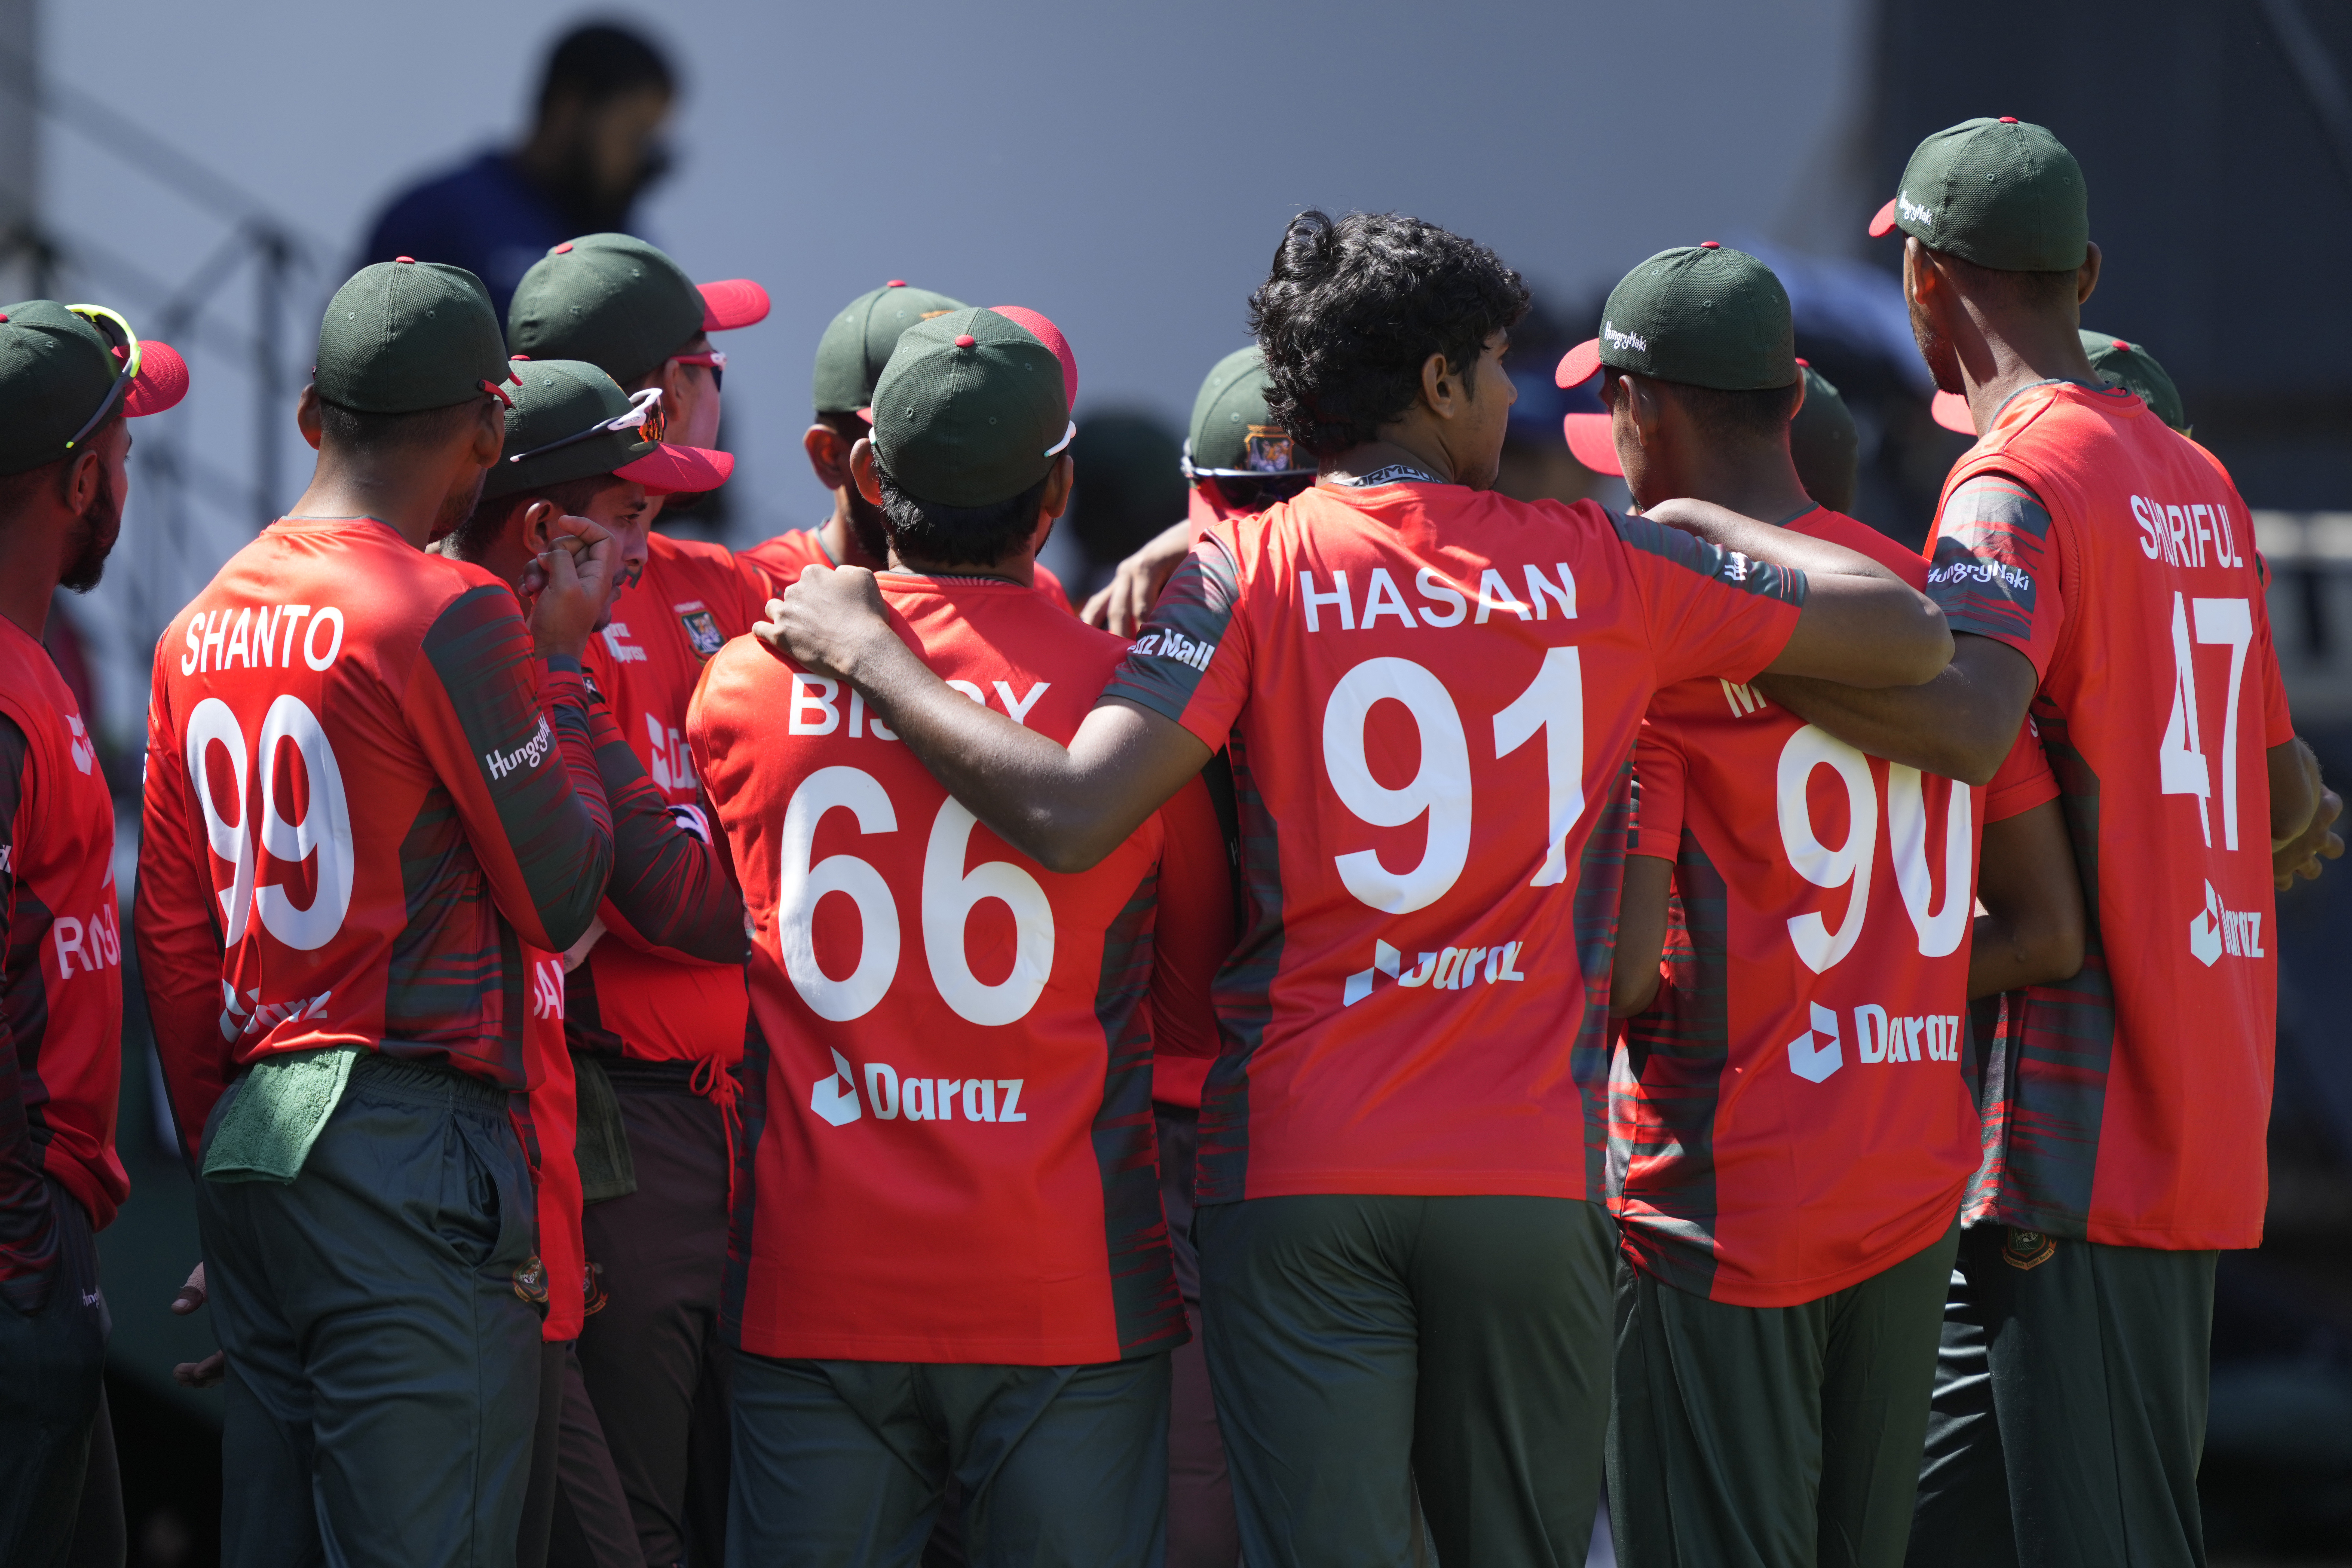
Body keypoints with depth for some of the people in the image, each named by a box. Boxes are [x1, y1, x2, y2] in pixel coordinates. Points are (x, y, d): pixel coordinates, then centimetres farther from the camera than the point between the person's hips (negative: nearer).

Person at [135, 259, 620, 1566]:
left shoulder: (202, 628, 12)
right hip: (419, 1142, -8)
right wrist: (563, 665, 5)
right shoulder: (449, 615, -10)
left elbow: (173, 933, 15)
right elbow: (563, 898, -4)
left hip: (251, 1138, 8)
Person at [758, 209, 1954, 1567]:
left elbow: (1070, 818, -16)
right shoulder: (1604, 571, 3)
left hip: (1300, 1173, -1)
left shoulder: (1245, 576, -3)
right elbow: (1912, 637, 11)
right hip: (1533, 1174, 1)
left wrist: (869, 654, -4)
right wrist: (1708, 524, 26)